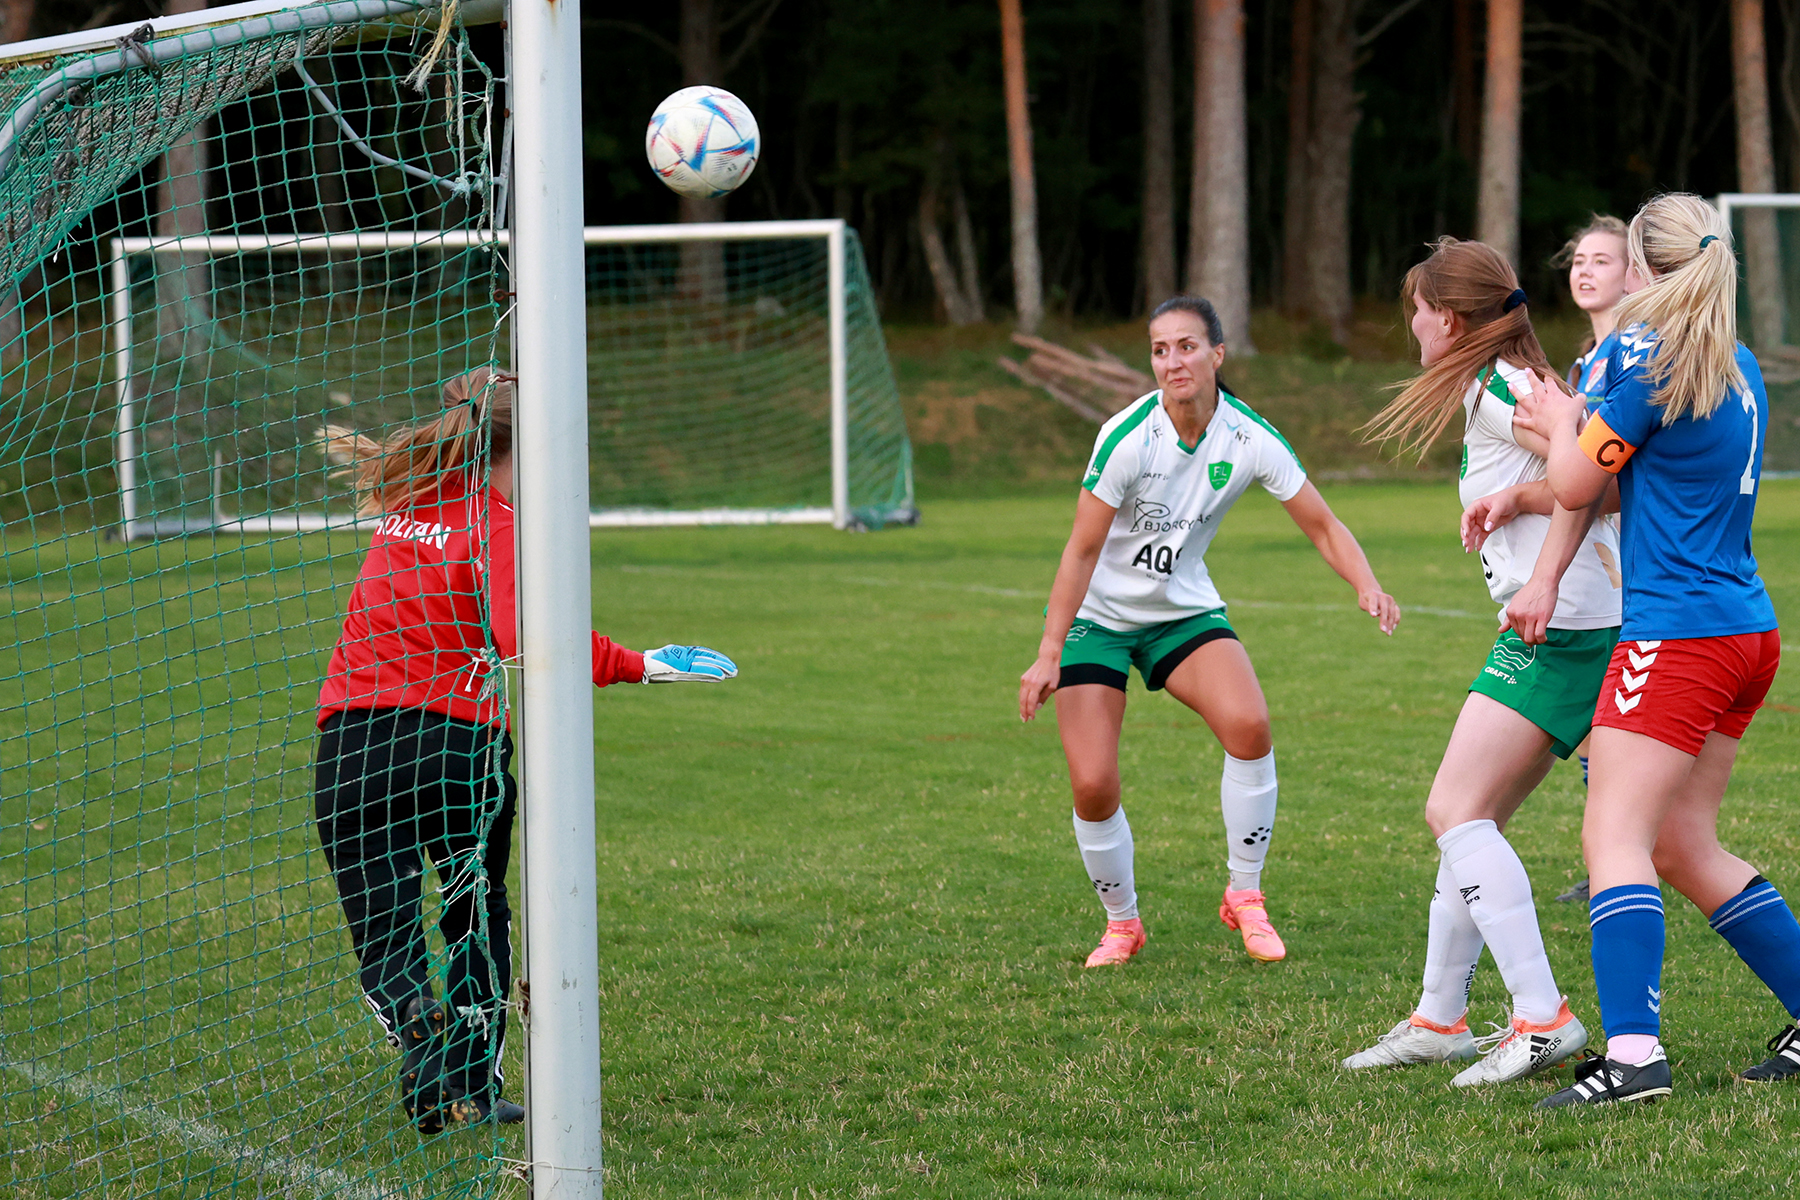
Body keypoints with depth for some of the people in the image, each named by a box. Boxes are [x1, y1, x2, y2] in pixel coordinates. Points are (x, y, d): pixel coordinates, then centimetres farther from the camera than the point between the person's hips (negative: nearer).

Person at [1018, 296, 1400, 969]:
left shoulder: (1249, 439, -13)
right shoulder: (1129, 439, -23)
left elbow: (1322, 526, -6)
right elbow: (1082, 550, -19)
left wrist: (1365, 585, -25)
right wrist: (1049, 655, -22)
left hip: (1184, 611, 2)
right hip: (1097, 616, -2)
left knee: (1249, 726, -24)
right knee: (1093, 787, -13)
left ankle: (1244, 897, -5)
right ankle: (1122, 924, 15)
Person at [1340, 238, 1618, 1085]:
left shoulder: (1493, 386, -9)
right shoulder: (1503, 386, 20)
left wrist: (1545, 580, -28)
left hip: (1556, 628, -10)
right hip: (1560, 628, 10)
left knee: (1457, 812, -13)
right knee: (1470, 818, 15)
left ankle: (1542, 1018, -19)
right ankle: (1439, 1020, 22)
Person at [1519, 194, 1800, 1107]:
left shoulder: (1649, 363, -13)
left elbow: (1577, 485, -3)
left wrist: (1563, 424, 16)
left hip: (1678, 636, -9)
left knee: (1616, 838, -13)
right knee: (1682, 845, 16)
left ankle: (1632, 1053, -25)